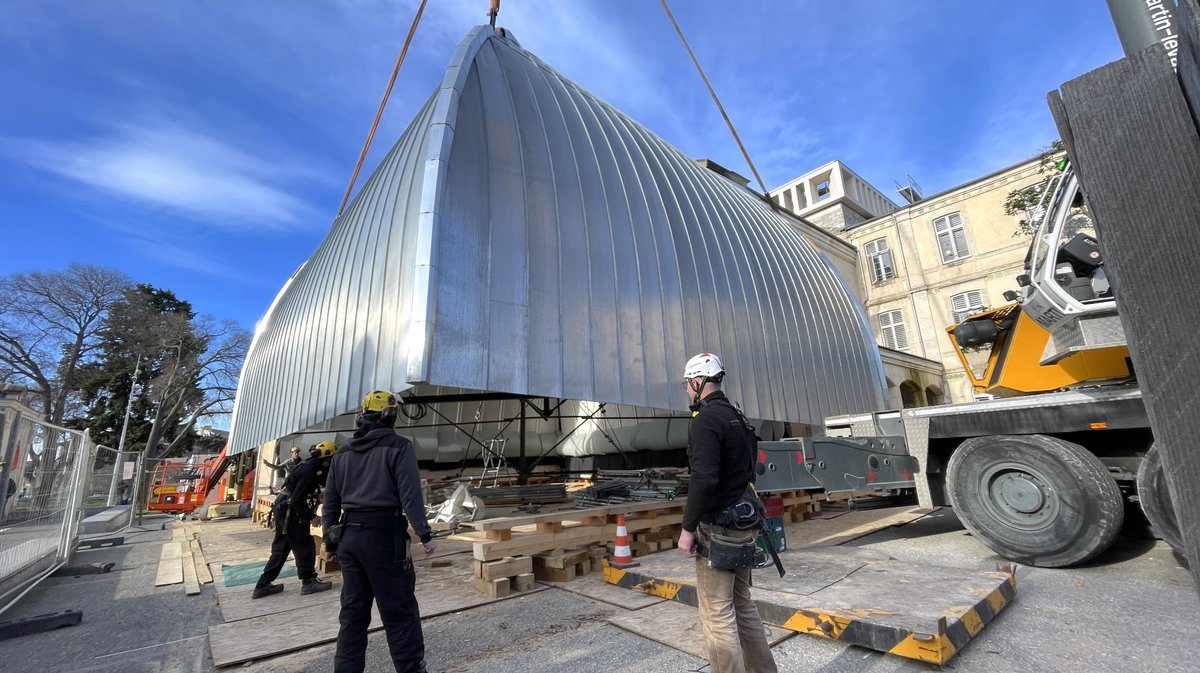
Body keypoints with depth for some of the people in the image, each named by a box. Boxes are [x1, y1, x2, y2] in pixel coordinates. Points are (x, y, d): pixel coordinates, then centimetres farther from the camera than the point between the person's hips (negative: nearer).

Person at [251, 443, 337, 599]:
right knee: (304, 545, -1)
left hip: (284, 510, 10)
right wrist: (310, 517, -15)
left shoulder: (310, 465, 6)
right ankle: (309, 582, 8)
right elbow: (297, 500, -24)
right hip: (290, 512, -10)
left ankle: (263, 586, 23)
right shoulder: (309, 470, -24)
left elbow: (325, 482, 22)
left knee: (280, 548, 17)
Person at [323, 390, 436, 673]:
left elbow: (331, 501, 16)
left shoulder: (343, 453, 13)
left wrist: (330, 541, 24)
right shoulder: (399, 446, -8)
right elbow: (410, 494, -15)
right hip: (384, 535, -6)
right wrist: (425, 534, -11)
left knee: (353, 612, 17)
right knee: (400, 612, 2)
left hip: (350, 537, 7)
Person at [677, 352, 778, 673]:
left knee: (718, 616, 1)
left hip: (716, 529, -9)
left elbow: (704, 478, -26)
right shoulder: (738, 417, 12)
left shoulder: (705, 420, -17)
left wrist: (688, 527, -18)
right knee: (743, 605, 20)